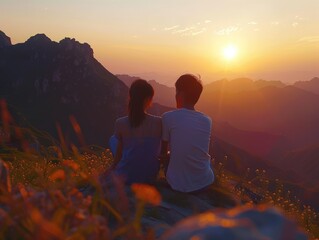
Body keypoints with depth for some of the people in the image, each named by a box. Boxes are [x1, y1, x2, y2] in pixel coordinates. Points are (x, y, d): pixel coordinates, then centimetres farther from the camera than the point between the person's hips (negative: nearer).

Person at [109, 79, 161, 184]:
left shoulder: (120, 123, -14)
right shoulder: (158, 122, -13)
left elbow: (118, 153, -3)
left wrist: (114, 171, 15)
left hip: (125, 177, 0)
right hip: (150, 177, 1)